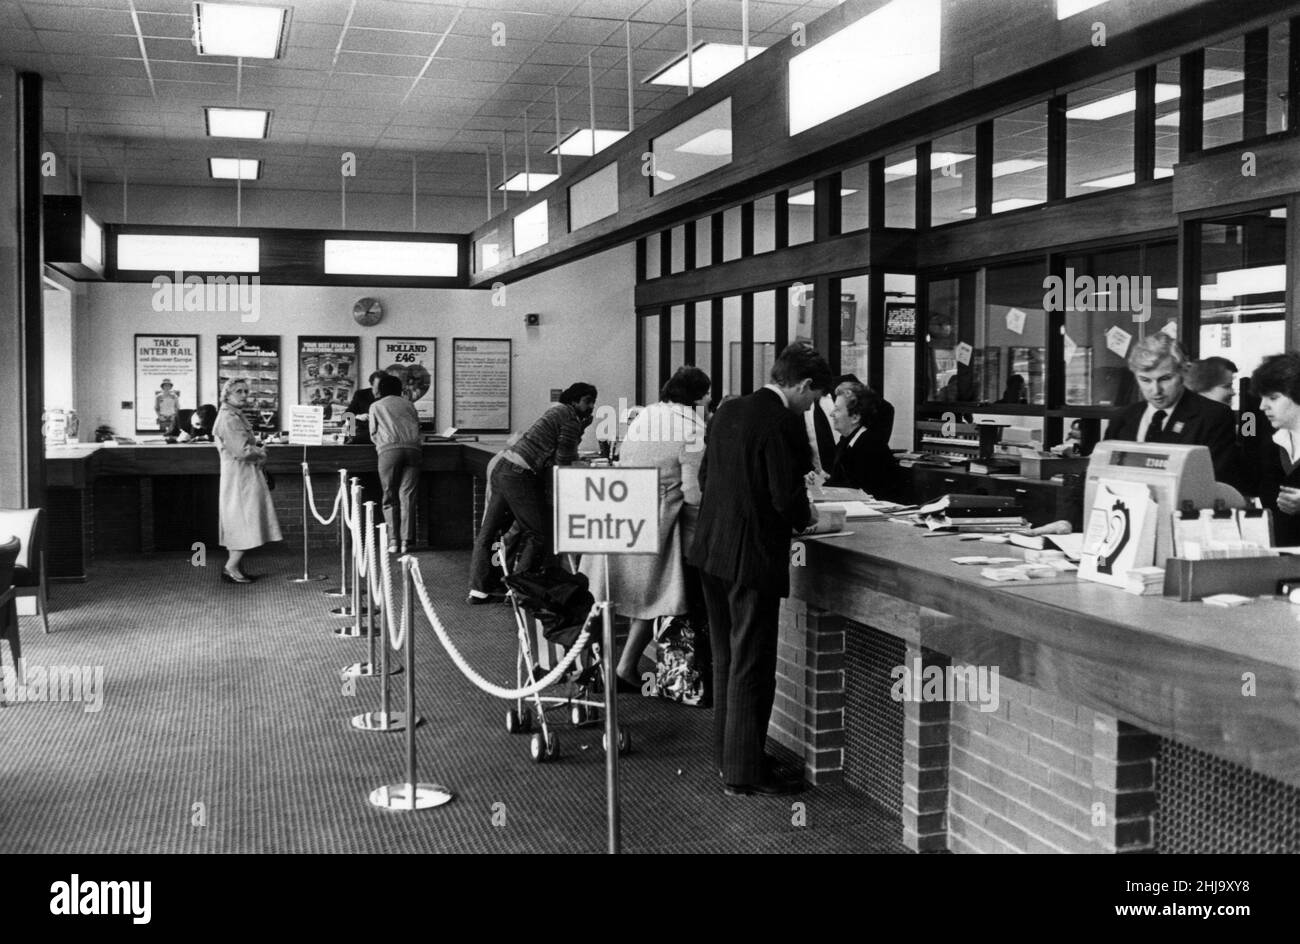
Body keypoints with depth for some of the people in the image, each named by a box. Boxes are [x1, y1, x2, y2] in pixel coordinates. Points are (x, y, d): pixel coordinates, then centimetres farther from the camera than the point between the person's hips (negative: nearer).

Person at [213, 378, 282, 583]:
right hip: (239, 476, -10)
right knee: (246, 522, -9)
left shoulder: (237, 416, 17)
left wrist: (257, 451, 4)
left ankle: (234, 567, 14)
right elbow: (242, 450, -23)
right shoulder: (229, 418, -16)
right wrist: (261, 452, -5)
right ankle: (231, 567, -5)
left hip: (246, 476, 10)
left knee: (241, 524, 11)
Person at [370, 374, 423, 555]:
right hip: (412, 449, 2)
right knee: (407, 496, 1)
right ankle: (406, 540, -7)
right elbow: (417, 426, 24)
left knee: (390, 497, 5)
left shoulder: (375, 406, 18)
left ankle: (392, 540, -4)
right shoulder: (408, 404, 23)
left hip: (389, 450, -2)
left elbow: (373, 434, 19)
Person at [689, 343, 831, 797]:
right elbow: (787, 497, -20)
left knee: (726, 658, 19)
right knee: (752, 666, 2)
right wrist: (808, 515, 2)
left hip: (712, 550, 8)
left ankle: (726, 756, 30)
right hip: (753, 555, -8)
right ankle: (744, 772, 9)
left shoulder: (728, 411, 8)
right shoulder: (784, 423, -16)